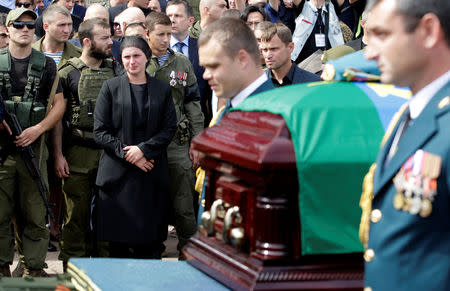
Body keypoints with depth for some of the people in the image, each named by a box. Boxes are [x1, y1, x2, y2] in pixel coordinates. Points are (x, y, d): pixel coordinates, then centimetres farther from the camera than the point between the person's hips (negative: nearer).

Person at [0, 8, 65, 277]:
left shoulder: (46, 65, 9)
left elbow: (59, 104, 6)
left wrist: (37, 129, -8)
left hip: (34, 146, 0)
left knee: (36, 212, 1)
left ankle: (35, 267, 9)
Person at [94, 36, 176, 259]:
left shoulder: (162, 89, 9)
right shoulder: (110, 87, 5)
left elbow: (170, 129, 3)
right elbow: (100, 132, 1)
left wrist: (143, 149, -11)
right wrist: (126, 153, -10)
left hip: (152, 174, 1)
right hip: (117, 172, -1)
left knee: (149, 239, -1)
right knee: (118, 241, -1)